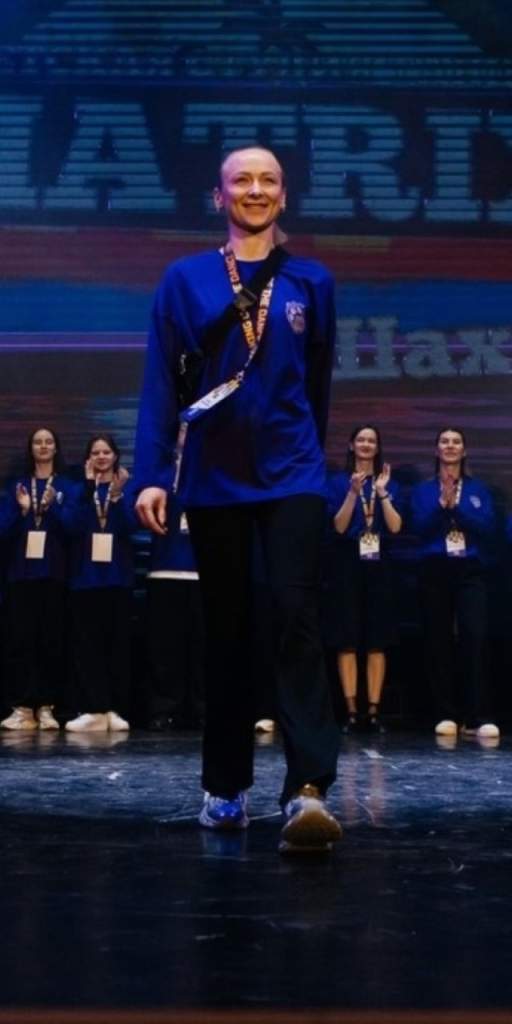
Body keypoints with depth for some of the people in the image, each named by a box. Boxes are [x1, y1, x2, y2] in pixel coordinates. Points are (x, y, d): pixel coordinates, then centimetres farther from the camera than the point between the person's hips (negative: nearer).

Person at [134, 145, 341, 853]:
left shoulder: (311, 283, 6)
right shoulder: (185, 280, 2)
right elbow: (162, 381, -2)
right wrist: (152, 474, -10)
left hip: (292, 475, 0)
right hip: (213, 478, 1)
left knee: (297, 620, -13)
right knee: (226, 630, 7)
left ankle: (308, 792, -21)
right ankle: (226, 788, 16)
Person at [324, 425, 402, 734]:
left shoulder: (390, 482, 11)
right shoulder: (338, 482, 6)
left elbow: (396, 526, -2)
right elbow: (339, 526, -5)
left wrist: (382, 492, -10)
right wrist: (353, 492, -16)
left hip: (378, 564, 2)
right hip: (347, 563, -1)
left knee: (377, 641, -1)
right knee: (347, 640, -5)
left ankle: (374, 711, 0)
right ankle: (352, 711, -4)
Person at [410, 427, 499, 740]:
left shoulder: (478, 489, 11)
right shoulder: (423, 490, 11)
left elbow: (488, 527, -2)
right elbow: (420, 527, -3)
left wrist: (455, 506, -10)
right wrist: (442, 503, -13)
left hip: (471, 571, -1)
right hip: (435, 571, 1)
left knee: (475, 637, -14)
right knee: (439, 642, -1)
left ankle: (479, 717, -18)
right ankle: (447, 715, 4)